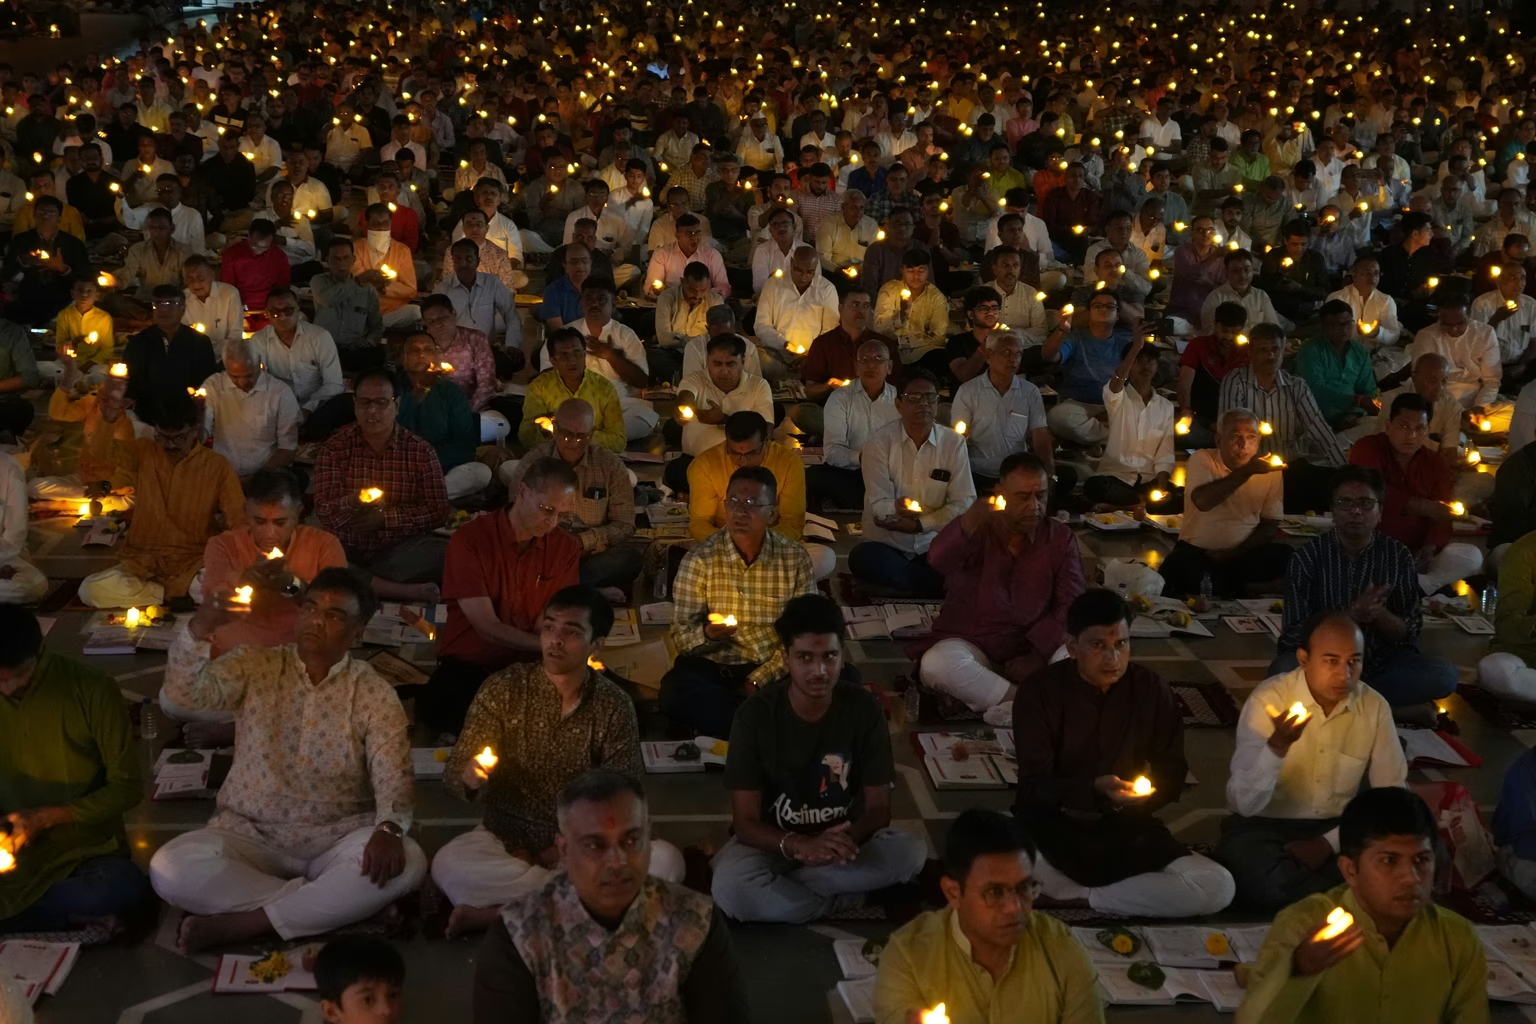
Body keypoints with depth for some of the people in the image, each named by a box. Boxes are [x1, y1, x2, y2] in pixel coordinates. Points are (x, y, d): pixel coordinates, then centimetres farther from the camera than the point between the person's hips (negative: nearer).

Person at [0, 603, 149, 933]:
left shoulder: (92, 691, -11)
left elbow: (128, 788, -7)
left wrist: (46, 817, -16)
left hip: (83, 851, -1)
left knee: (126, 889, -36)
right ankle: (78, 919, -12)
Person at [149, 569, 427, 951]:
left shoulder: (374, 695, -2)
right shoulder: (254, 666, 0)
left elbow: (393, 777, -10)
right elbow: (184, 695, -16)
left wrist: (389, 829, -33)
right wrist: (202, 629, -35)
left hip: (338, 839, 0)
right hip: (250, 834, 0)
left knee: (406, 863, -31)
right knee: (171, 868, -28)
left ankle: (240, 924, -23)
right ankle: (327, 905, -17)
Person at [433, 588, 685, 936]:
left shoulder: (614, 706, -5)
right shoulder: (503, 689, -6)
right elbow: (453, 772, -7)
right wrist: (468, 777, -31)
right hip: (509, 841, -1)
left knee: (665, 861, -27)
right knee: (449, 865, -32)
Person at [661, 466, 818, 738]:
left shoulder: (796, 559, -1)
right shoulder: (700, 558, -4)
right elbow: (681, 636, -6)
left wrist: (757, 681, -15)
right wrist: (707, 633, -30)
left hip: (773, 670, 1)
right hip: (711, 666, -1)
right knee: (675, 690, -34)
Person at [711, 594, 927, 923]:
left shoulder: (864, 709, -12)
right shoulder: (755, 714, -17)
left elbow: (879, 807, -8)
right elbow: (745, 822, -17)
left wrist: (847, 838, -32)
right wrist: (798, 845, -38)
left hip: (843, 837, 2)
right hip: (774, 841, -2)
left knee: (910, 852, -28)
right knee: (730, 890, -34)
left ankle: (780, 886, -19)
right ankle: (849, 898, -15)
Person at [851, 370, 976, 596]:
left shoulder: (954, 443, -1)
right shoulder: (879, 442, -6)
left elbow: (964, 503, -5)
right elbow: (877, 505, -13)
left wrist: (920, 524, -15)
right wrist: (895, 508, -36)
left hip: (935, 546, 0)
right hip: (887, 544, 0)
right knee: (862, 558, -35)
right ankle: (933, 586, -14)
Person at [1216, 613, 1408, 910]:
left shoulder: (1375, 707, -6)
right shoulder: (1267, 700, -16)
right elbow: (1245, 805, -21)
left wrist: (1329, 843, -13)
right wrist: (1277, 746, -39)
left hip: (1337, 830, 3)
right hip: (1264, 826, -3)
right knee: (1259, 881, -36)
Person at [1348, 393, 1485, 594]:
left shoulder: (1436, 464, 9)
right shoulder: (1367, 449, -6)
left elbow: (1441, 518, -1)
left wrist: (1430, 548, -23)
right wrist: (1420, 507, -34)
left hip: (1416, 553, 5)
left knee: (1472, 556, -16)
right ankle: (1427, 585, -30)